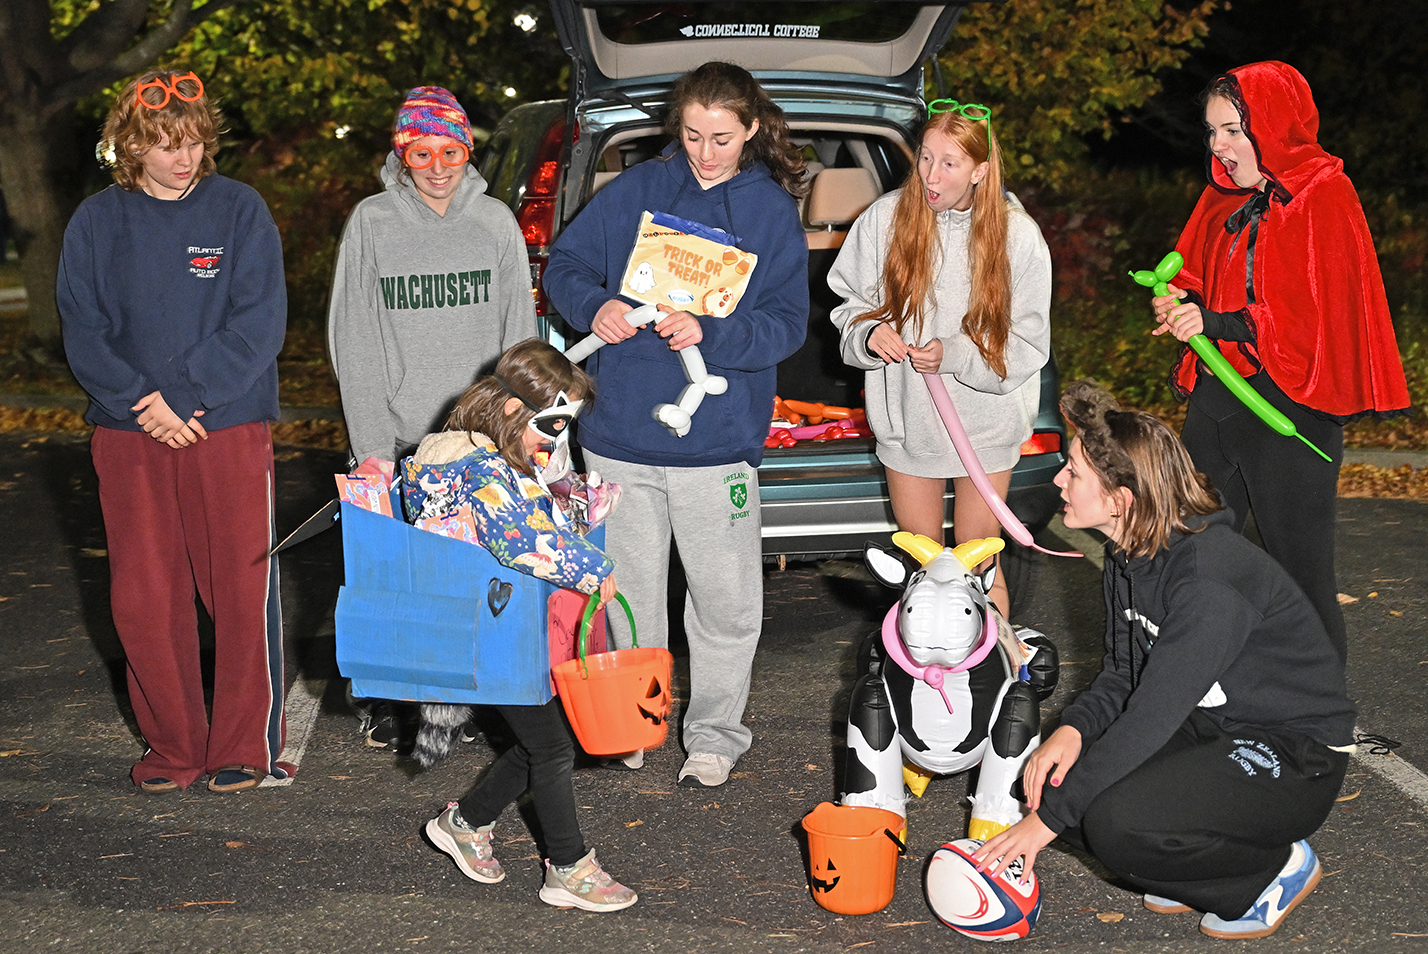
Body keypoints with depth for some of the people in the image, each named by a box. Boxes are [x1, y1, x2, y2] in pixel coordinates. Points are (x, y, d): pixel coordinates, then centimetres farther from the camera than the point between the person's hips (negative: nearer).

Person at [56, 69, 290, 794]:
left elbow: (259, 324, -7)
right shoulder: (97, 222, 6)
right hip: (128, 435, 2)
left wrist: (182, 395, -14)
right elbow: (82, 332, 3)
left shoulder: (238, 210, -1)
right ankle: (171, 746, 19)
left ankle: (244, 746, 13)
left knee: (242, 589, 0)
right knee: (143, 597, 5)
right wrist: (142, 399, -12)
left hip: (228, 428, -2)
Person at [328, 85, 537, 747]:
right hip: (395, 441, -1)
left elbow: (518, 335, 7)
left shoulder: (496, 222, 6)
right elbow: (354, 343, -1)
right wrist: (371, 446, -9)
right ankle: (380, 702, 15)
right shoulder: (370, 224, 1)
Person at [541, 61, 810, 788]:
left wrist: (710, 333, -23)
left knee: (725, 599, 6)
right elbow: (564, 263, 8)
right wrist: (594, 306, -14)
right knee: (627, 589, 13)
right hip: (622, 433, 1)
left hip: (718, 437, -1)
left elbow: (787, 324, -5)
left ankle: (714, 734, 22)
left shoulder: (773, 212, 1)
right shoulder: (636, 192, 4)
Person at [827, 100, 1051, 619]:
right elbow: (849, 303, 2)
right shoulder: (885, 217, -9)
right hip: (907, 420, 2)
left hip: (985, 424, -2)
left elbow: (1027, 344, -9)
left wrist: (952, 355, -23)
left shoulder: (1017, 234, -11)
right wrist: (869, 333, -20)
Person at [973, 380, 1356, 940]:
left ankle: (1278, 867, -3)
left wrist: (1049, 820, -26)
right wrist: (1072, 729, -15)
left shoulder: (1213, 577, -28)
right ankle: (1204, 872, 8)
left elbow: (1153, 717, -29)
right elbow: (1122, 676, 8)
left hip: (1294, 757, -9)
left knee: (1117, 822, -29)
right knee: (1049, 777, -9)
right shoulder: (1128, 554, 1)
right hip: (1208, 728, 9)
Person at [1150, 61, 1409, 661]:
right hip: (1215, 398, 7)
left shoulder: (1323, 200, -11)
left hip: (1289, 406, -7)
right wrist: (1180, 302, -1)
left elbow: (1322, 319, -17)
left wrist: (1215, 323, -22)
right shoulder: (1225, 199, 11)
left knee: (1299, 568, 0)